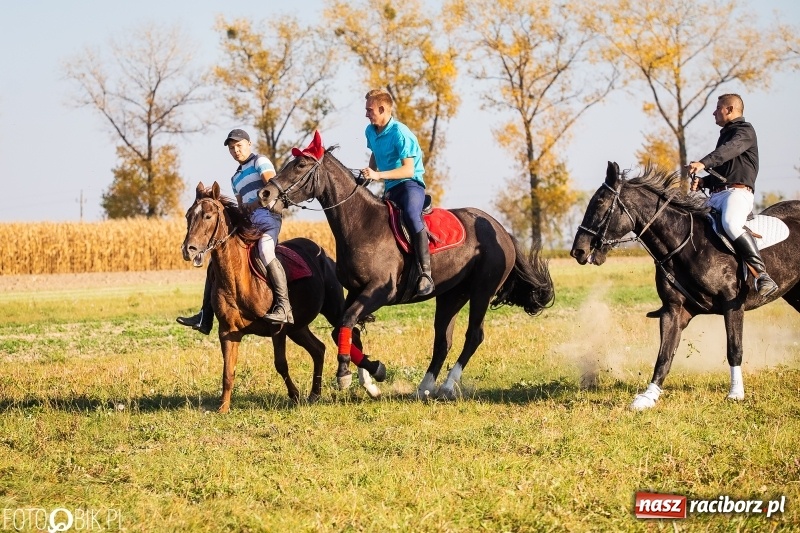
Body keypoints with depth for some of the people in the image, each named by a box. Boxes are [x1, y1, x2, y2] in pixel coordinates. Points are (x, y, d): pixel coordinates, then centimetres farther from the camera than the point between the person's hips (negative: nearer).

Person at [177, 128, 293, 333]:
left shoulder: (260, 162, 3)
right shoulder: (236, 178, 27)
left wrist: (254, 204, -11)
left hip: (267, 217, -9)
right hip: (248, 222, 9)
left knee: (265, 252, -37)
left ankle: (284, 307, -43)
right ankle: (205, 317, 6)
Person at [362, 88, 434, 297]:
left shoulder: (400, 133, -18)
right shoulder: (371, 131, 7)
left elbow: (409, 170, -23)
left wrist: (378, 175, -31)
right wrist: (368, 175, 12)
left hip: (411, 184, -10)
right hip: (390, 188, 10)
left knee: (411, 215, -36)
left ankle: (425, 274, -38)